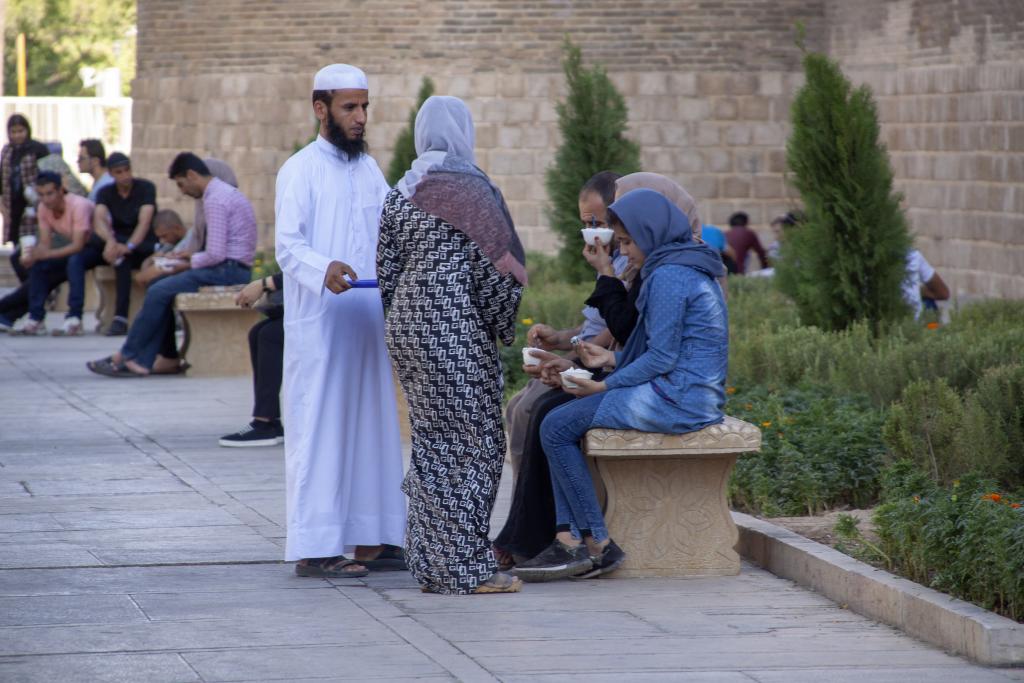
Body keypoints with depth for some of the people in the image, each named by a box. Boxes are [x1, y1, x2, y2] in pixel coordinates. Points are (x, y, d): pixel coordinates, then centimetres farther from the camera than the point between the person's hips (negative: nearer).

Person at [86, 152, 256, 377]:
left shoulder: (215, 200, -14)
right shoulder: (226, 192, 19)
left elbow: (215, 255, -20)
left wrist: (191, 262, -2)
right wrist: (192, 256, 12)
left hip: (228, 271, -11)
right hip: (232, 269, 11)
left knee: (159, 292, -12)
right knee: (163, 287, 9)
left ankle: (127, 357, -3)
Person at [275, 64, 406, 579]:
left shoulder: (369, 169, 15)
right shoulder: (300, 170, -5)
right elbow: (289, 245, -15)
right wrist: (323, 270, -35)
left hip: (367, 320, 7)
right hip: (318, 324, -7)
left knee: (371, 425, 8)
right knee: (318, 428, -6)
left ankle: (368, 540, 14)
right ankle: (314, 548, -4)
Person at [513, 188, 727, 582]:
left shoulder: (667, 278, -14)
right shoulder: (690, 270, 18)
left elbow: (662, 358, -18)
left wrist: (605, 386, -9)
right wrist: (612, 359, 16)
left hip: (674, 399, -11)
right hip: (697, 397, 11)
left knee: (557, 427, -8)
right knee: (562, 421, 11)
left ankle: (598, 545, -4)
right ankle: (568, 540, -1)